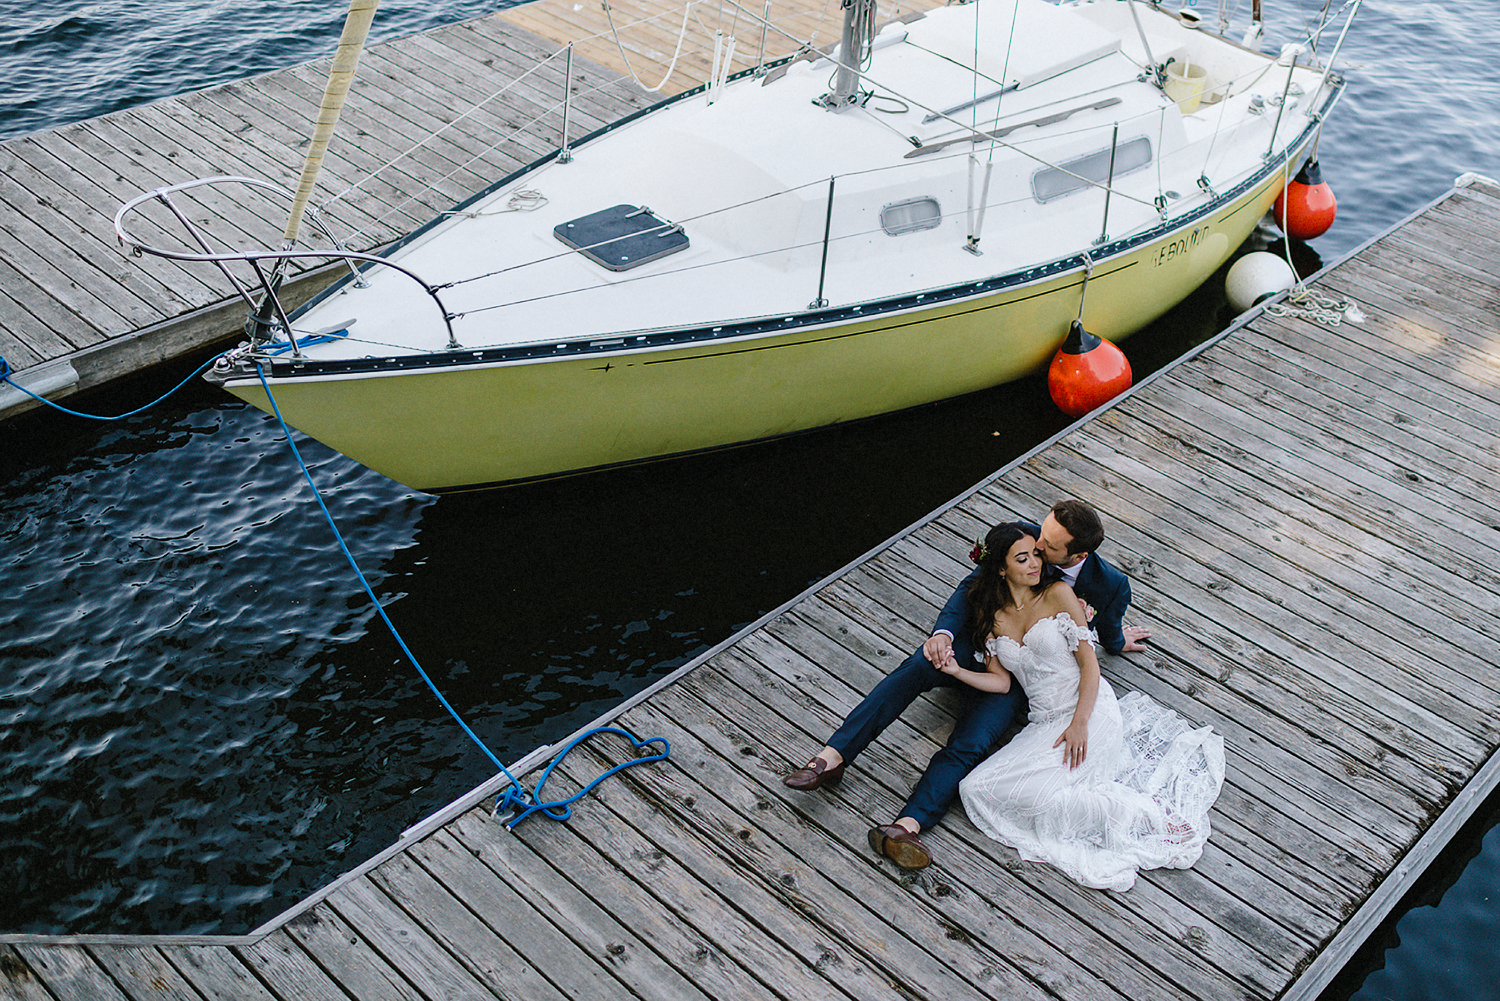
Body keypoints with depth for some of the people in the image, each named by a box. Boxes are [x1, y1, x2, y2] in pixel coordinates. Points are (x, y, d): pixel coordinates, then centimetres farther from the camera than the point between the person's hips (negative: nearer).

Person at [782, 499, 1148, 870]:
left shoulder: (1111, 586, -13)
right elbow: (971, 587, -13)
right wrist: (943, 633, -29)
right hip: (972, 644, 1)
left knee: (970, 745, -28)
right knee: (916, 668, -31)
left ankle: (907, 826, -46)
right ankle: (832, 756, -39)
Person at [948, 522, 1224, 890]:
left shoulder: (1057, 594, -3)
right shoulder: (991, 618, 10)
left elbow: (1089, 663, -6)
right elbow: (1001, 680, 10)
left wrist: (1079, 723, -18)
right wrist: (957, 671, -8)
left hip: (1090, 711, -6)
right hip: (1043, 722, 6)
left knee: (1034, 791, -29)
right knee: (976, 788, -17)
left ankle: (1147, 811, -17)